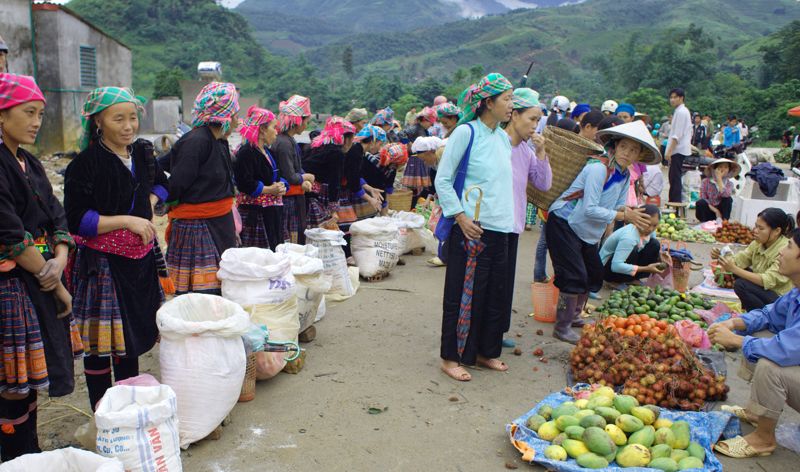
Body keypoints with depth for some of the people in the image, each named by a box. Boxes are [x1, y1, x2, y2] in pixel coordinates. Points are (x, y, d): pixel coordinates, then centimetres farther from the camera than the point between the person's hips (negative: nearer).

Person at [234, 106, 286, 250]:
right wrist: (269, 189, -15)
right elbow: (244, 183, -20)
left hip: (272, 211, 9)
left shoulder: (267, 151, 19)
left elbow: (277, 177, 25)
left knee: (274, 250, 7)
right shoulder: (246, 152, -11)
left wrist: (281, 186, 2)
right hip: (254, 213, -9)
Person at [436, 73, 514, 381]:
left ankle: (485, 352, 28)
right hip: (471, 228, -7)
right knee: (464, 294, 0)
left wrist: (507, 217, 14)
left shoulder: (503, 138, 12)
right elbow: (442, 180, -9)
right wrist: (461, 217, -16)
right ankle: (451, 358, 13)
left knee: (496, 293, 13)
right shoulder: (466, 132, -9)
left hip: (499, 228, 8)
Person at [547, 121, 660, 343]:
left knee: (594, 276, 17)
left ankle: (573, 315, 36)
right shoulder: (599, 168, -24)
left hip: (587, 232, 10)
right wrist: (623, 215, -27)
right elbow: (590, 209, -28)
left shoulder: (625, 175, 5)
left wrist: (630, 212, -15)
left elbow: (619, 206, 7)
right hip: (564, 224, -10)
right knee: (574, 276, -12)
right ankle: (562, 328, 2)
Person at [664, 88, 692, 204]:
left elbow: (677, 135, -19)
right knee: (673, 177, 13)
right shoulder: (684, 111, 18)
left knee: (675, 178, -8)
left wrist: (669, 151, -20)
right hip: (680, 150, 10)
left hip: (678, 150, -10)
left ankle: (676, 202, -7)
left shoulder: (680, 112, -13)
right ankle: (673, 201, 19)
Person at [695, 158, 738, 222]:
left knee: (728, 199, -24)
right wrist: (715, 210, -21)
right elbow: (703, 199, -12)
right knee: (700, 202, -33)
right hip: (707, 211, -2)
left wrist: (719, 179, -23)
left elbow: (726, 195, -25)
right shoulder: (706, 182, -7)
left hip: (719, 211, 2)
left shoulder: (729, 184, -1)